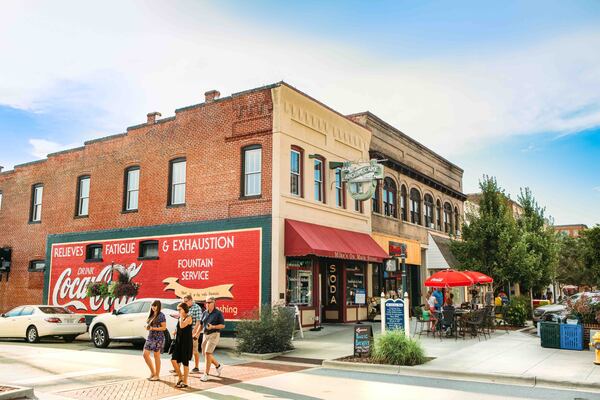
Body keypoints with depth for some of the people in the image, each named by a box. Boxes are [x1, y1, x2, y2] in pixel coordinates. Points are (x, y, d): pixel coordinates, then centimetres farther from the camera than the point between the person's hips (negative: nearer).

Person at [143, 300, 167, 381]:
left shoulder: (161, 315, -10)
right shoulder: (151, 315, 12)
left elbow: (164, 327, -14)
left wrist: (153, 328, -20)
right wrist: (147, 327, 2)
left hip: (158, 338, -8)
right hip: (150, 337, 8)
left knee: (156, 356, 1)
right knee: (145, 354, 2)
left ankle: (157, 375, 12)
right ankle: (152, 372, 18)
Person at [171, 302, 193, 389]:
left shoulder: (188, 317, -11)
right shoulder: (180, 318, 12)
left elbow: (182, 326, -26)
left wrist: (181, 316, -16)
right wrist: (176, 332, 5)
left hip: (186, 342, -7)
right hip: (178, 341, 7)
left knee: (185, 362, 1)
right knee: (174, 360, -1)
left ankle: (185, 382, 11)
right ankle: (180, 377, 16)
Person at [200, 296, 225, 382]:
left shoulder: (218, 313, -9)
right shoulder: (205, 313, 9)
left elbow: (223, 325, -9)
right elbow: (201, 324, 17)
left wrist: (213, 327, -21)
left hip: (214, 335, -7)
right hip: (205, 335, 7)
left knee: (208, 353, -15)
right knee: (205, 353, 10)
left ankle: (206, 374, -8)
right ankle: (218, 366, 31)